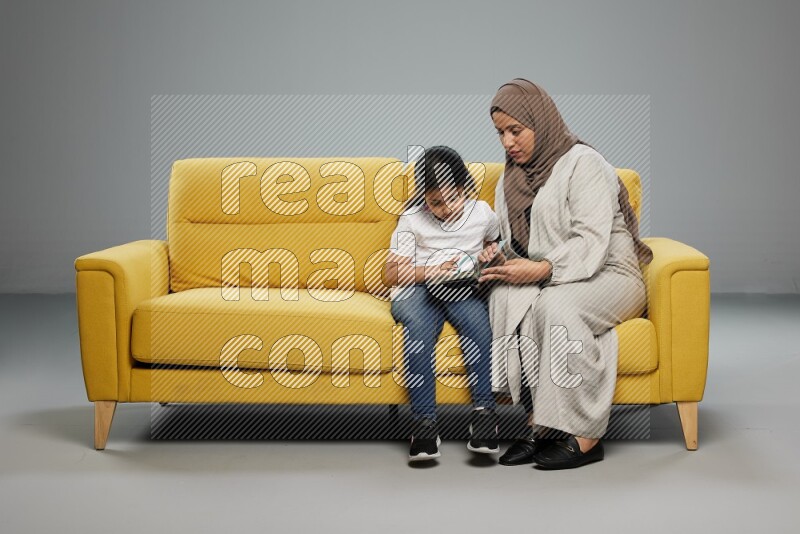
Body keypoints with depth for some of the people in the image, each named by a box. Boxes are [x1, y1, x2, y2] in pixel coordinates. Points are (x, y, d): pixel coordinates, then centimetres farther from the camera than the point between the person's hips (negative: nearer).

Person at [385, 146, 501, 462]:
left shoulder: (481, 213, 13)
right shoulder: (412, 220, 7)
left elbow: (494, 243, 36)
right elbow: (393, 272, 3)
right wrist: (432, 271, -12)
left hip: (465, 290, 1)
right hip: (417, 291, -1)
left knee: (476, 317, -35)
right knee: (418, 325, -36)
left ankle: (484, 412, -35)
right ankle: (424, 422, -39)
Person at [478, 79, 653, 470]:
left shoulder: (582, 163, -9)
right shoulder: (511, 178, 15)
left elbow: (592, 241, -19)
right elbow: (516, 245, 17)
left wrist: (542, 269, -29)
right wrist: (501, 257, -7)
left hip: (608, 273, -6)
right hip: (550, 279, 6)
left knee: (555, 303, -38)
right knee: (504, 297, -28)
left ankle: (585, 437, -31)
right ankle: (538, 424, -30)